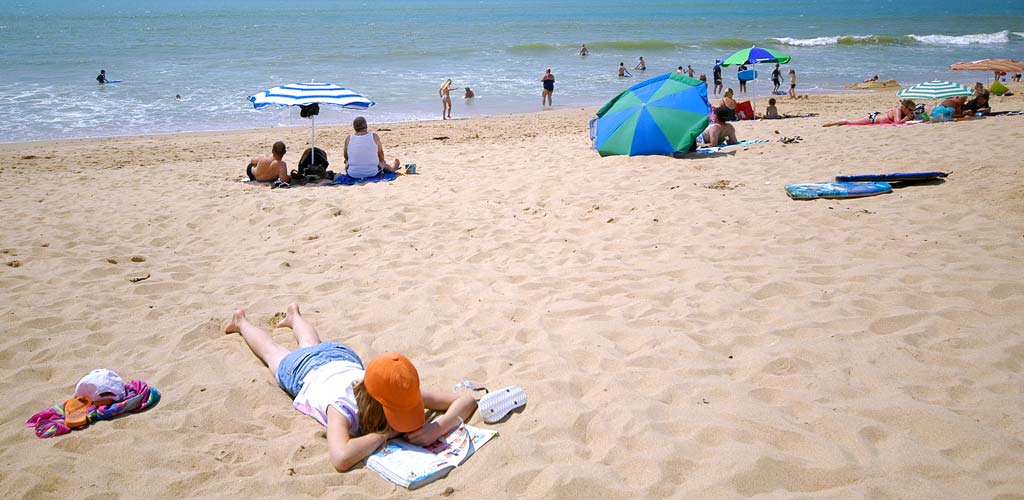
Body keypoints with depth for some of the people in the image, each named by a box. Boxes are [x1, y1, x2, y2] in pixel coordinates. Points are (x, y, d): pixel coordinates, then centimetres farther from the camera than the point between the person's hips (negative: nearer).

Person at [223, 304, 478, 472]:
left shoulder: (402, 395, -41)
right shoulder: (343, 407, -52)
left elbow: (467, 400, -42)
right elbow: (341, 459, -70)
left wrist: (438, 427, -59)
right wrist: (384, 434, -60)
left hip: (343, 358, 3)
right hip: (304, 370, -3)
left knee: (312, 346, 38)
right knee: (273, 352, 31)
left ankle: (294, 315, 68)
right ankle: (241, 321, 58)